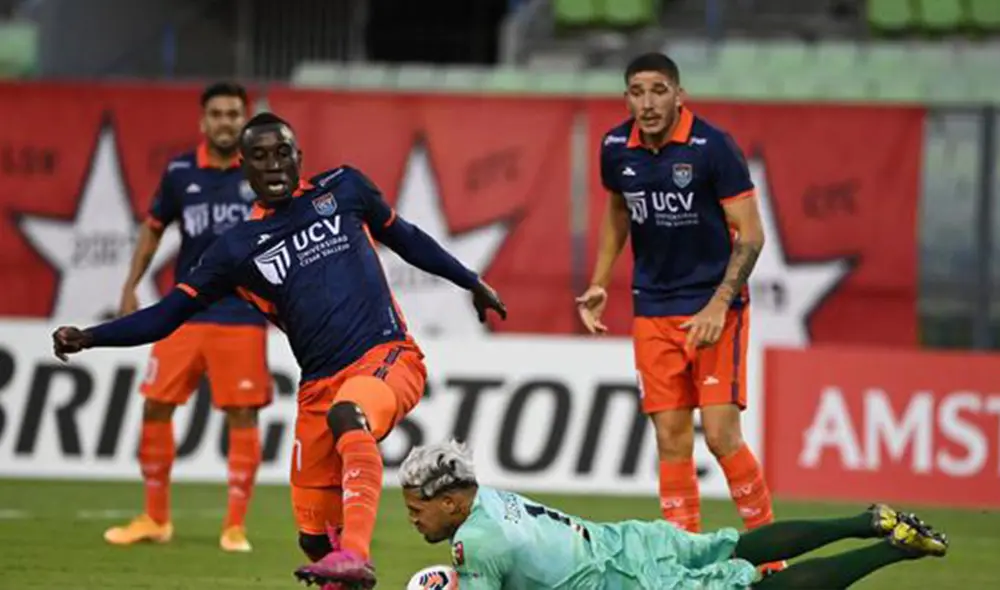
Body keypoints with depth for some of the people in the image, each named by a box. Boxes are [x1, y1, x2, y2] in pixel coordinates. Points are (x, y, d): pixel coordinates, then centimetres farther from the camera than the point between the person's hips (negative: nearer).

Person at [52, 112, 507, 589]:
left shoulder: (343, 188, 10)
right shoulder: (238, 249, 10)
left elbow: (403, 237, 25)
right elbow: (168, 314, 10)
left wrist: (471, 282, 32)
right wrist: (88, 338, -1)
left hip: (387, 357, -4)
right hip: (320, 385, 4)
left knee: (346, 414, -38)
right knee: (315, 538, -1)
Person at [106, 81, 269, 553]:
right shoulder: (180, 172, 3)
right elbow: (154, 229, 15)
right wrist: (130, 288, 11)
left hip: (243, 315, -2)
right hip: (185, 313, 2)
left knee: (242, 415, -4)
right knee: (155, 407, 2)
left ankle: (235, 526, 6)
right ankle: (155, 519, 16)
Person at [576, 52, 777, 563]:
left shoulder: (712, 147, -16)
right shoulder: (616, 148, -1)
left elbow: (750, 235, -13)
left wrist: (717, 306, -21)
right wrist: (599, 284, 13)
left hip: (714, 305, -4)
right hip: (653, 309, 4)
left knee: (721, 434, -11)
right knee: (671, 439, 1)